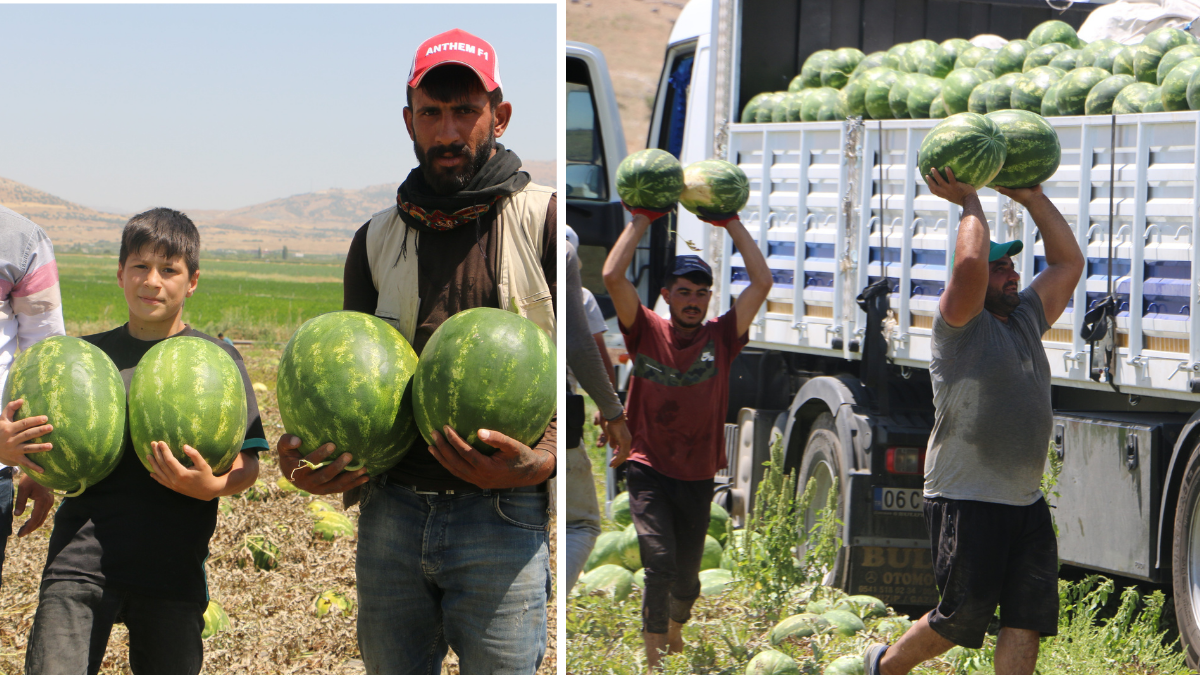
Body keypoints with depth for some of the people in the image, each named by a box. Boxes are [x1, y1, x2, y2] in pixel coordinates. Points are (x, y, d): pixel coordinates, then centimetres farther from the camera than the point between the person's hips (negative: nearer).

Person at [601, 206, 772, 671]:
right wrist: (642, 219, -8)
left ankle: (675, 634, 43)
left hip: (698, 478, 3)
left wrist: (732, 223, -4)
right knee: (659, 562, -19)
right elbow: (612, 276, -13)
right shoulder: (647, 333, -3)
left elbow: (762, 284, -6)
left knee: (686, 576, 14)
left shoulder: (721, 338, 0)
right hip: (649, 471, -3)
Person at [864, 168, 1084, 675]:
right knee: (962, 617, 0)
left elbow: (1069, 262, 17)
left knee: (1027, 619, -1)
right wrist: (970, 204, -9)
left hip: (1027, 504, 7)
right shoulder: (961, 325, -6)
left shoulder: (1027, 319, 16)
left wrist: (1032, 198, 11)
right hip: (966, 501, -7)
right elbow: (970, 263, -23)